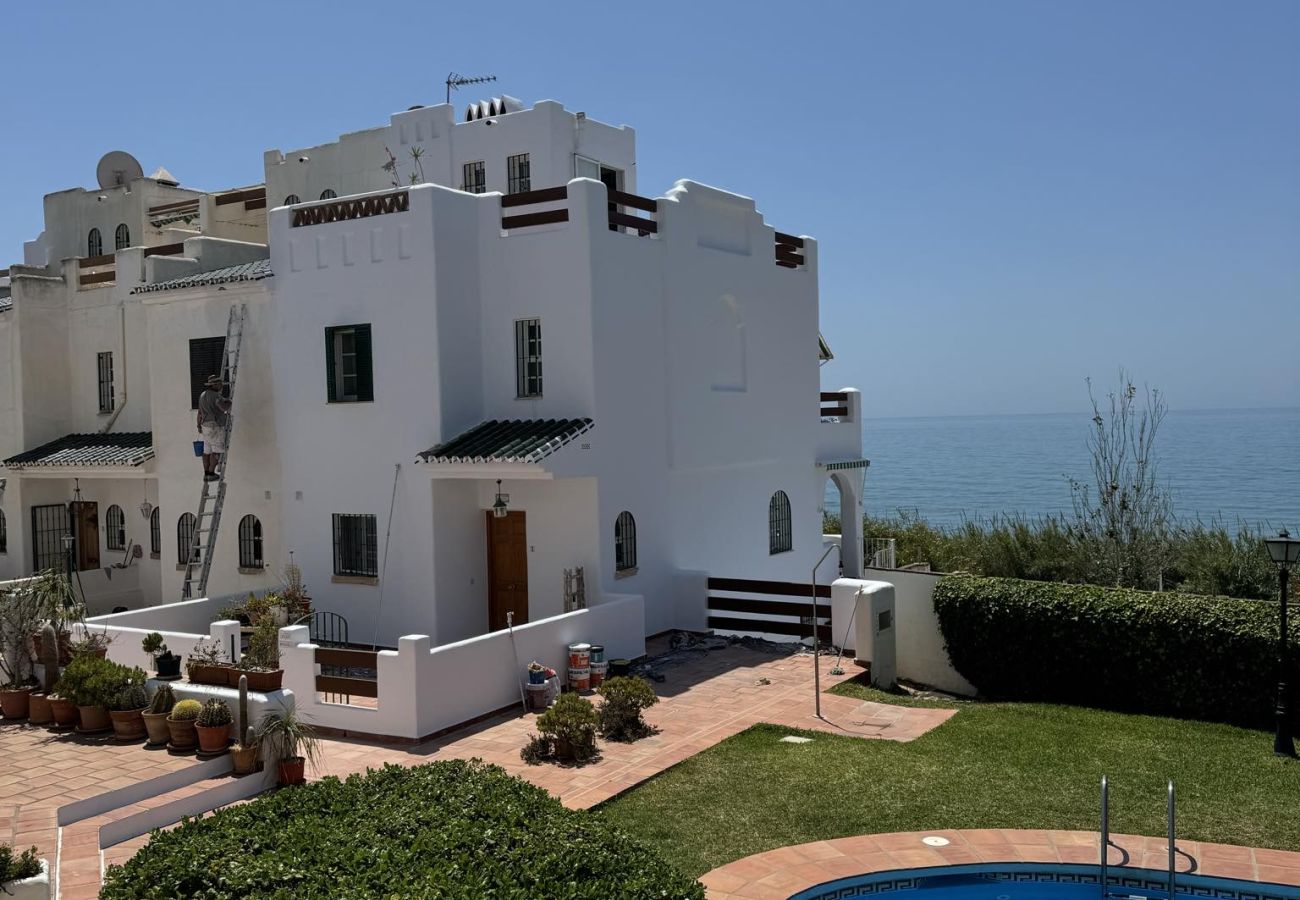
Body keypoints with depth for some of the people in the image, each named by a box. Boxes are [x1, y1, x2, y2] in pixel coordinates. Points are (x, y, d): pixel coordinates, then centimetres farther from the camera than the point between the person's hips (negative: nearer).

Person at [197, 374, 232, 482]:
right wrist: (228, 402, -9)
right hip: (216, 426, -8)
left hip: (206, 426, 8)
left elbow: (200, 412, 16)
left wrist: (199, 426, 24)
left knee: (207, 450, 10)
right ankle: (211, 473, -3)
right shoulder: (216, 396, -17)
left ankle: (206, 474, 12)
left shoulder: (203, 395, 10)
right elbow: (224, 408, -31)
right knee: (216, 451, -2)